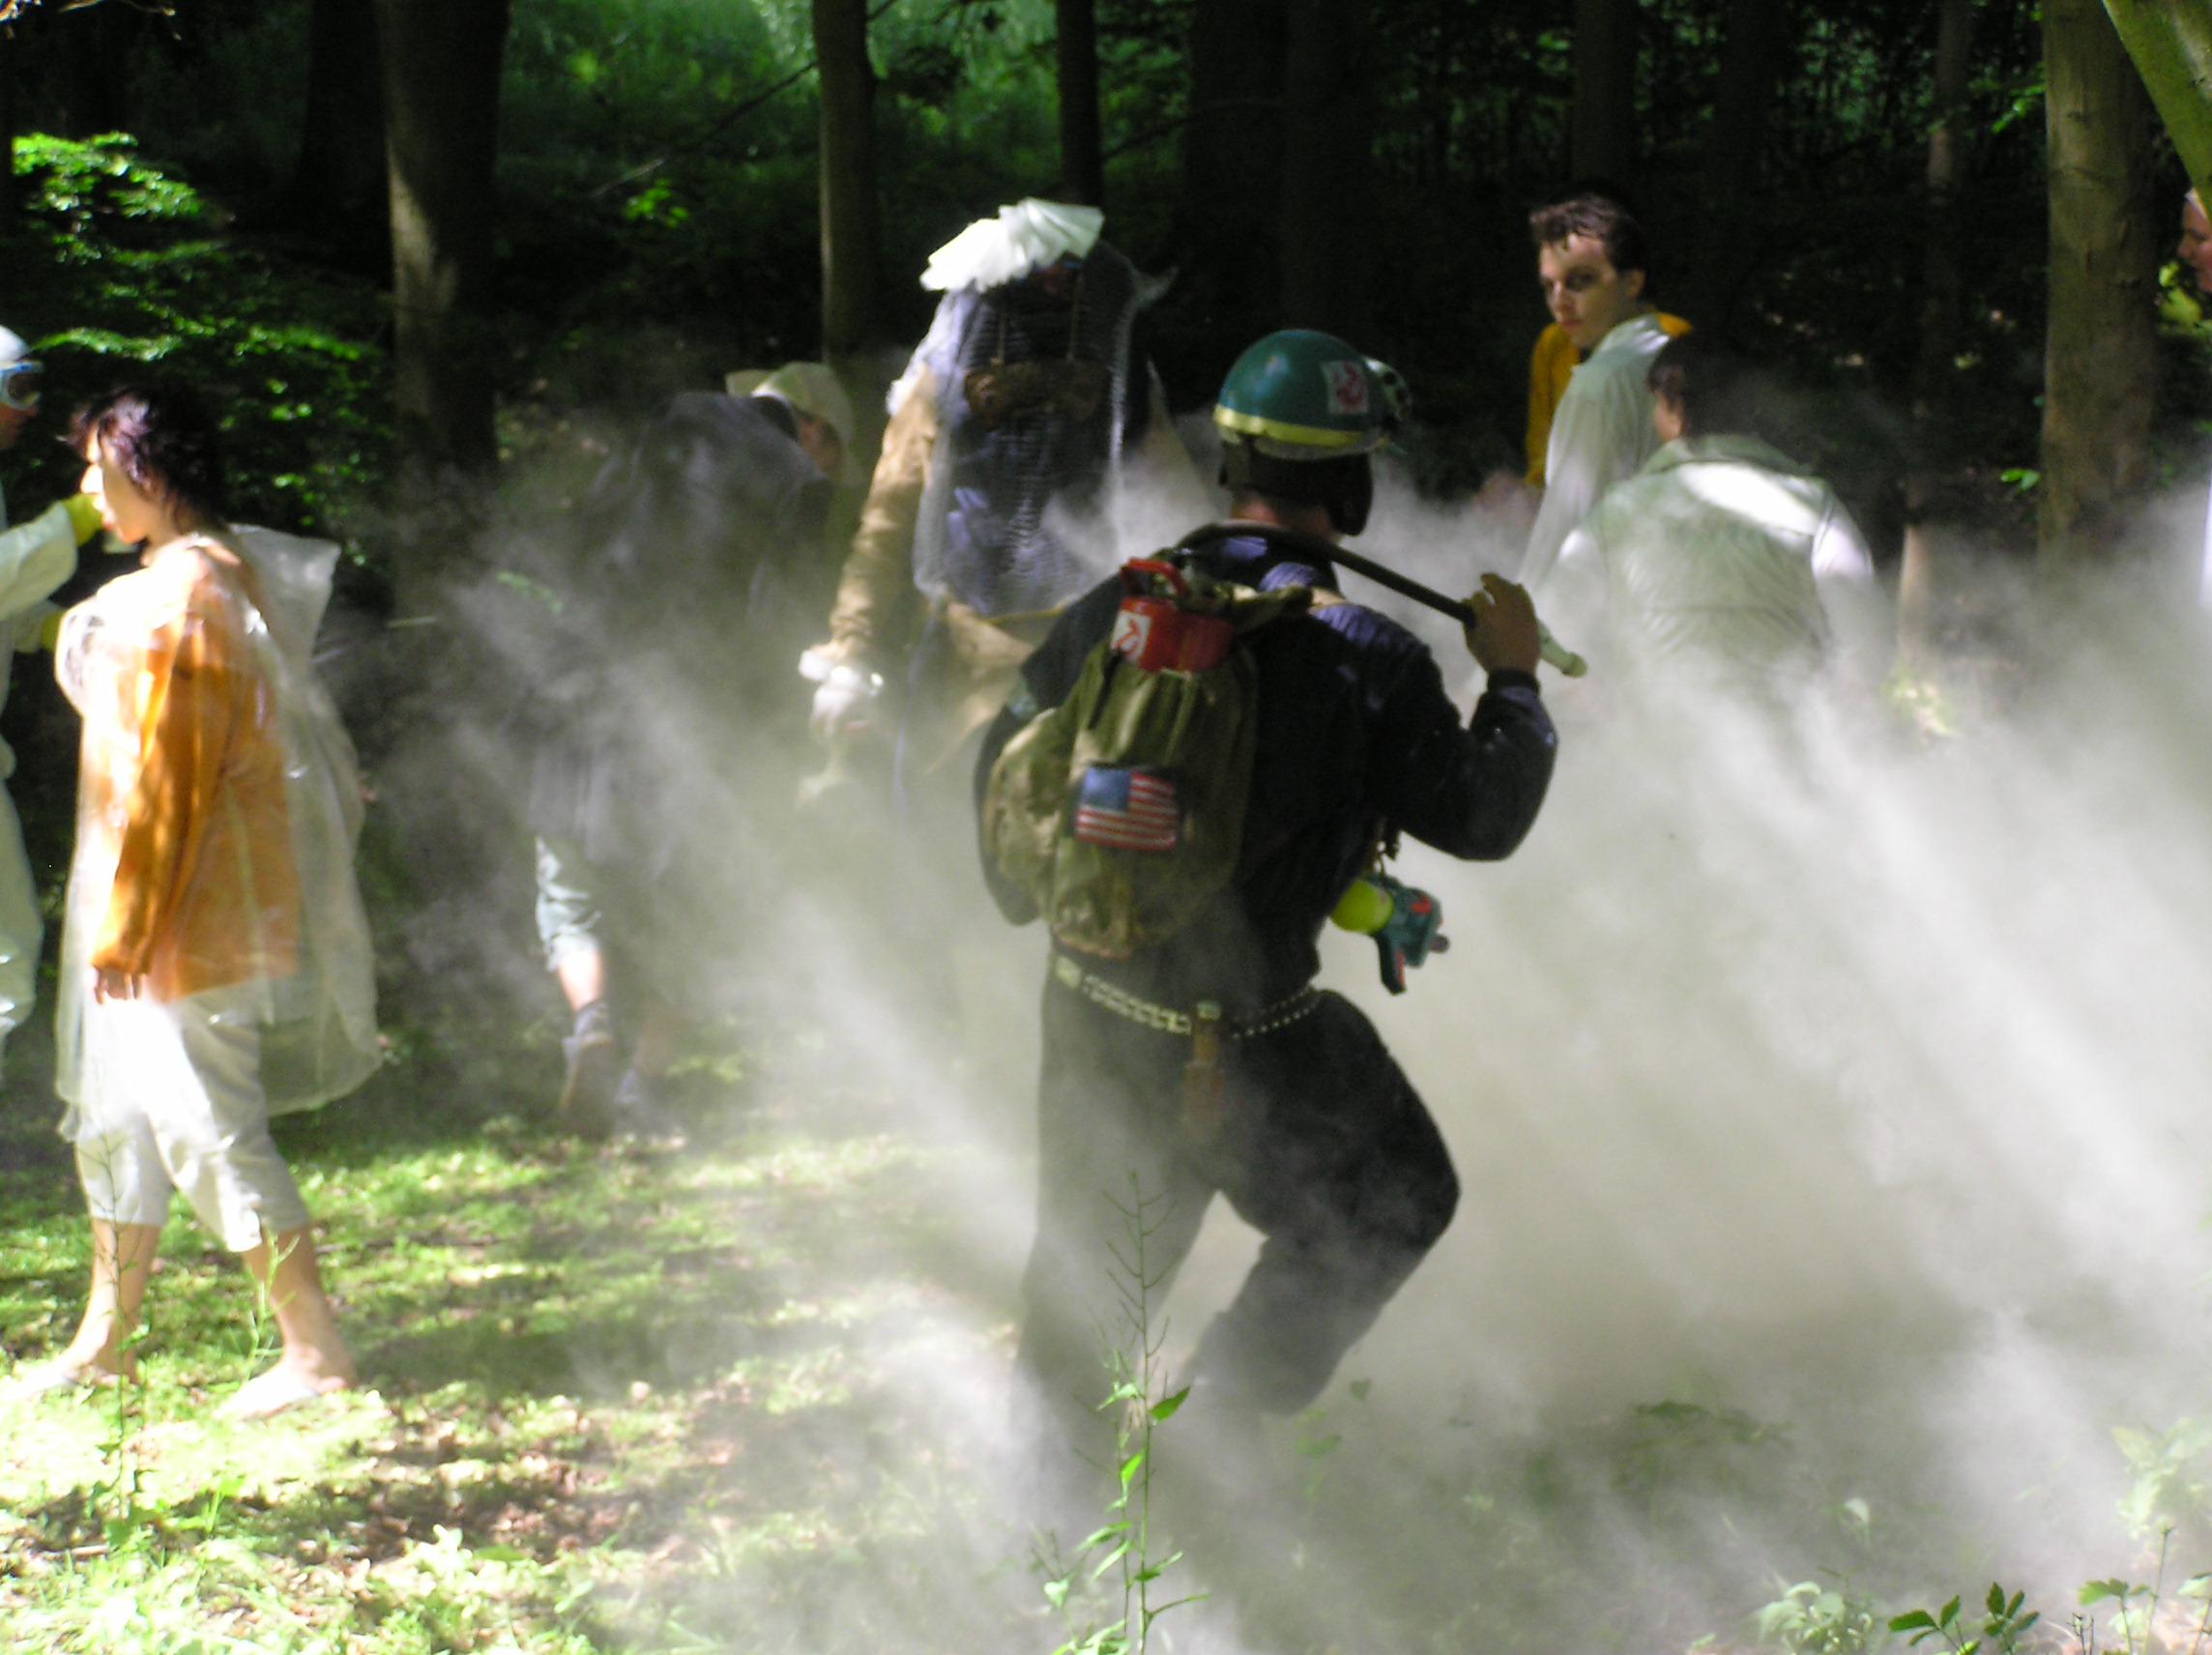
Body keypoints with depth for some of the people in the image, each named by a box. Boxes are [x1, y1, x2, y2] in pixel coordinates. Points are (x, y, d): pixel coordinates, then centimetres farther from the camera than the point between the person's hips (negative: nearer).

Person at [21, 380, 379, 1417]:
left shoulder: (177, 597, -20)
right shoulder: (227, 572, 12)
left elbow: (163, 774, -21)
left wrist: (123, 928, -18)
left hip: (191, 915, -10)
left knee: (203, 1120, -7)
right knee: (115, 1112, 17)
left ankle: (315, 1351, -4)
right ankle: (106, 1336, 27)